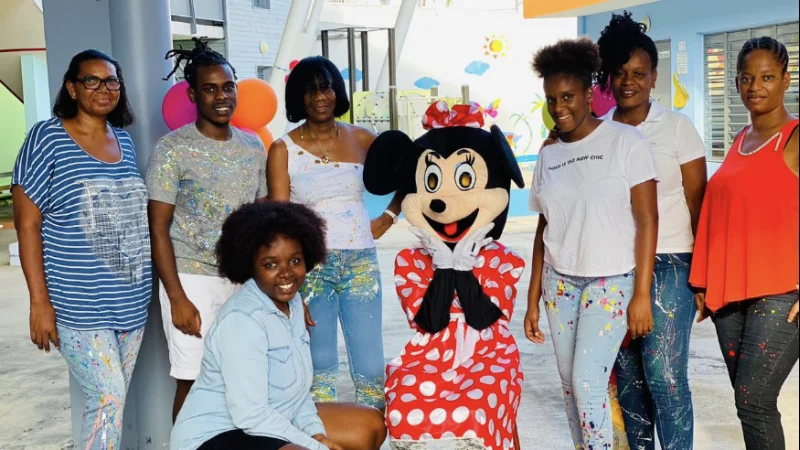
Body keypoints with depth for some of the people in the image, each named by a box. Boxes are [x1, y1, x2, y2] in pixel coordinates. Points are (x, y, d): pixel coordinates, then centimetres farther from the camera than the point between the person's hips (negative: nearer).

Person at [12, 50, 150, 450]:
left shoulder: (125, 141, 10)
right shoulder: (47, 138, -6)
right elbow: (27, 224, -8)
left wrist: (150, 282, 15)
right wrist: (39, 301, -13)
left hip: (131, 301, 6)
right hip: (79, 305, -6)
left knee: (112, 402, 13)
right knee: (108, 399, -10)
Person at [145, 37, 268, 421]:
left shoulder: (254, 147, 9)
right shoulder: (172, 149, -6)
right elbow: (158, 228, -7)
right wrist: (177, 298, -13)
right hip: (193, 279, -4)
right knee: (195, 382, 1)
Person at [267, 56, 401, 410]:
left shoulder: (361, 140, 6)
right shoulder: (283, 150, 0)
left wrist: (389, 216, 8)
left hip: (361, 264, 2)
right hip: (310, 265, -2)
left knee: (371, 366, 3)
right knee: (319, 366, 6)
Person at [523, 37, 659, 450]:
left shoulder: (625, 141, -7)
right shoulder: (548, 155, 7)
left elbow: (647, 220, -9)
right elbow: (544, 229, 10)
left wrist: (642, 294, -13)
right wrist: (533, 300, 9)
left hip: (612, 280, -5)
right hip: (560, 282, 5)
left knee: (588, 382, -11)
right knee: (570, 384, 9)